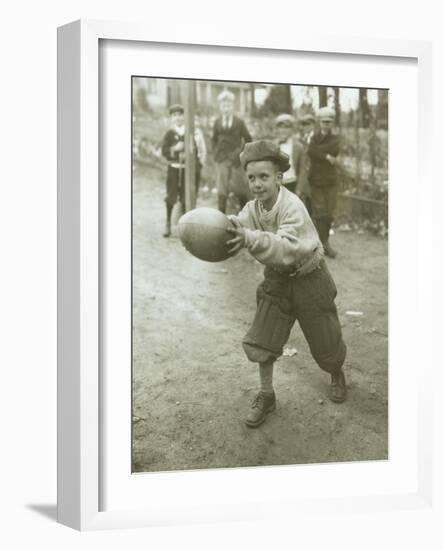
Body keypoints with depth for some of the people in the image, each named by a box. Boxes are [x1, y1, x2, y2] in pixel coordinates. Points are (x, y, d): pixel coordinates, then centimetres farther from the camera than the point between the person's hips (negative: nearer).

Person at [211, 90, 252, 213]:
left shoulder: (239, 122, 0)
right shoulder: (217, 122, 6)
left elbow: (248, 139, 5)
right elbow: (214, 140, 16)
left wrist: (241, 153, -1)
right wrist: (216, 154, 6)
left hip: (236, 160, -1)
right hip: (222, 160, 1)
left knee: (240, 190, 3)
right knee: (221, 190, -2)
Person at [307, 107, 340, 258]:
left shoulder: (335, 138, 9)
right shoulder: (315, 137, 4)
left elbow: (335, 150, -13)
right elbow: (310, 151, -17)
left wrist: (318, 151, -12)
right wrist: (327, 156, -16)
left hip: (331, 181, 2)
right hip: (316, 181, -2)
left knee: (329, 214, 3)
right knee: (320, 213, -7)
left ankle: (324, 241, 16)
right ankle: (324, 244, -5)